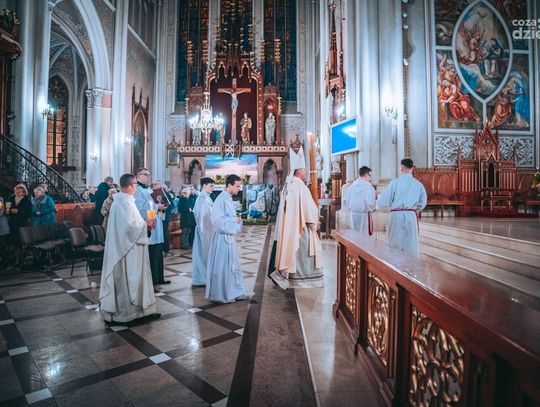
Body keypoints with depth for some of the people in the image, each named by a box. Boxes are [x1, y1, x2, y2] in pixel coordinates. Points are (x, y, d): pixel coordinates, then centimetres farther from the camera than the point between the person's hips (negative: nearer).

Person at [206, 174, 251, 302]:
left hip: (230, 236, 9)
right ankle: (220, 295, 15)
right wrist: (234, 220, -15)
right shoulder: (221, 199, -18)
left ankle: (237, 292, 26)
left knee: (233, 265, 15)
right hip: (223, 237, -9)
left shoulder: (228, 198, 11)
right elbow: (217, 220, -24)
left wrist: (237, 219, 1)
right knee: (222, 266, 2)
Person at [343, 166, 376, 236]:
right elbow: (371, 202, -17)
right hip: (364, 215, -5)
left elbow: (345, 200, 5)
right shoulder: (368, 186, -13)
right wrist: (370, 210, 3)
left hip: (353, 214, 5)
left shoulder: (352, 185, 2)